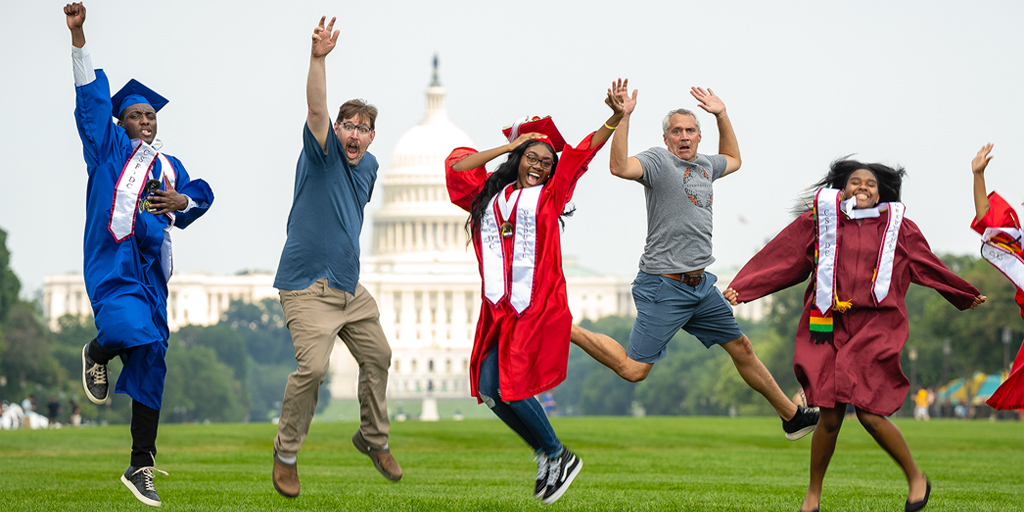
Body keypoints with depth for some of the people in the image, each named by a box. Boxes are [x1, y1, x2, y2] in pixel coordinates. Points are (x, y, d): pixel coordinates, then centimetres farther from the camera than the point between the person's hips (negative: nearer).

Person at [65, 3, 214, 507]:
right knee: (129, 328, -31)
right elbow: (92, 95, 3)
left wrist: (182, 201, -15)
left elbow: (200, 192, 9)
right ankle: (97, 353, 8)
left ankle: (141, 467, 6)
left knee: (150, 362, 2)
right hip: (113, 258, -5)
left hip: (150, 267, 5)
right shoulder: (108, 148, 11)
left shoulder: (169, 166, 23)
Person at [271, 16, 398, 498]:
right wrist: (318, 58, -43)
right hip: (308, 285, -8)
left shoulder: (368, 166, 11)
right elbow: (316, 110, -28)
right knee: (312, 367, -19)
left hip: (349, 285, 8)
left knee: (378, 356, 11)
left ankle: (374, 438, 31)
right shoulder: (322, 153, -9)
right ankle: (286, 453, -3)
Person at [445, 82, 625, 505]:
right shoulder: (489, 195, 16)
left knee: (512, 388, -13)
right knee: (490, 392, -2)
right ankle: (547, 454, 16)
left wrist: (615, 120, -16)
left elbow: (584, 153, -4)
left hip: (537, 307, -5)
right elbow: (457, 167, 9)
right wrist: (508, 146, 9)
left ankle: (559, 456, 5)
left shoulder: (549, 195, 5)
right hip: (498, 308, 5)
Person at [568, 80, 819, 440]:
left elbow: (733, 160, 37)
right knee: (634, 369, -10)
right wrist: (623, 118, -38)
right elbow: (620, 167, -31)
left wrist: (721, 116, 26)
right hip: (665, 286, -8)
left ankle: (792, 416, 28)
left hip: (701, 285, 8)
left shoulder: (705, 165, 14)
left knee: (741, 349, 16)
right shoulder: (659, 161, -10)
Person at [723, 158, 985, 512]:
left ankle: (915, 478, 10)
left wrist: (966, 296, 35)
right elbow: (780, 260, 5)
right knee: (830, 417, -4)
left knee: (868, 412, -13)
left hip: (876, 328, -1)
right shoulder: (820, 220, 8)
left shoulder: (896, 226, 11)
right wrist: (739, 289, -3)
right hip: (830, 328, 1)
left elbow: (929, 266, 24)